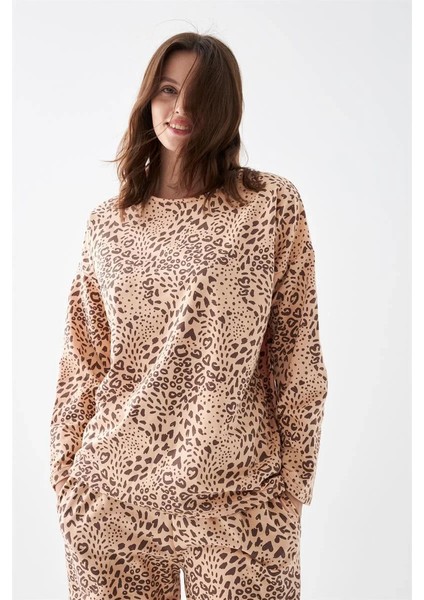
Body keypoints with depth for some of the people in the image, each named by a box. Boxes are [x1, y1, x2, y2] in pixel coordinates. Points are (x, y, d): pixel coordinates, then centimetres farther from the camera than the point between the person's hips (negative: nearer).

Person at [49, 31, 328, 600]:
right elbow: (84, 358, 9)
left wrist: (295, 477, -1)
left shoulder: (274, 204, -4)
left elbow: (296, 354, -2)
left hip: (235, 498, -2)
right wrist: (65, 464, 9)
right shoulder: (107, 221, 4)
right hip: (110, 489, 3)